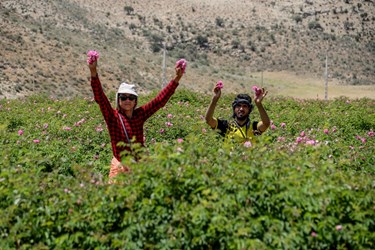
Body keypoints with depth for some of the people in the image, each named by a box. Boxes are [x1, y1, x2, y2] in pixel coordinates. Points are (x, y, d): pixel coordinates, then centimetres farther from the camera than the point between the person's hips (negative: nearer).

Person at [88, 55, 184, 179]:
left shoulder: (140, 114, 3)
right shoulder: (112, 116, -5)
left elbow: (160, 99, 1)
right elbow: (100, 97, -17)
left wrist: (176, 79, -6)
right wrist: (93, 72, -30)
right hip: (120, 167, -3)